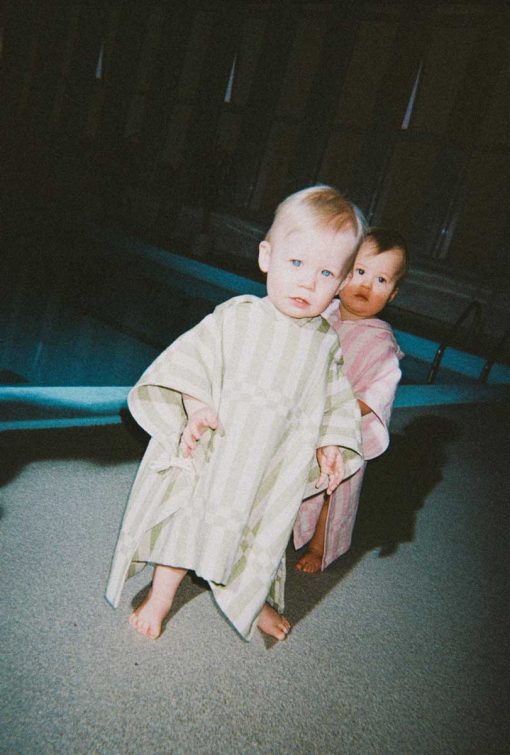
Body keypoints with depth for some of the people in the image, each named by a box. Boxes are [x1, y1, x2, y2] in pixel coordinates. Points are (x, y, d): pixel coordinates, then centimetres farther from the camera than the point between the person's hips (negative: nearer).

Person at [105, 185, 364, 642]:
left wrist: (332, 445, -1)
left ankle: (254, 602, 52)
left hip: (274, 472, 2)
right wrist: (193, 407, -24)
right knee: (187, 523, 16)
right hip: (213, 457, -2)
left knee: (262, 534, 21)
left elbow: (336, 401, 8)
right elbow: (190, 362, -10)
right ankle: (161, 596, 43)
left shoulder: (327, 342, -4)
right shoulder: (235, 318, -14)